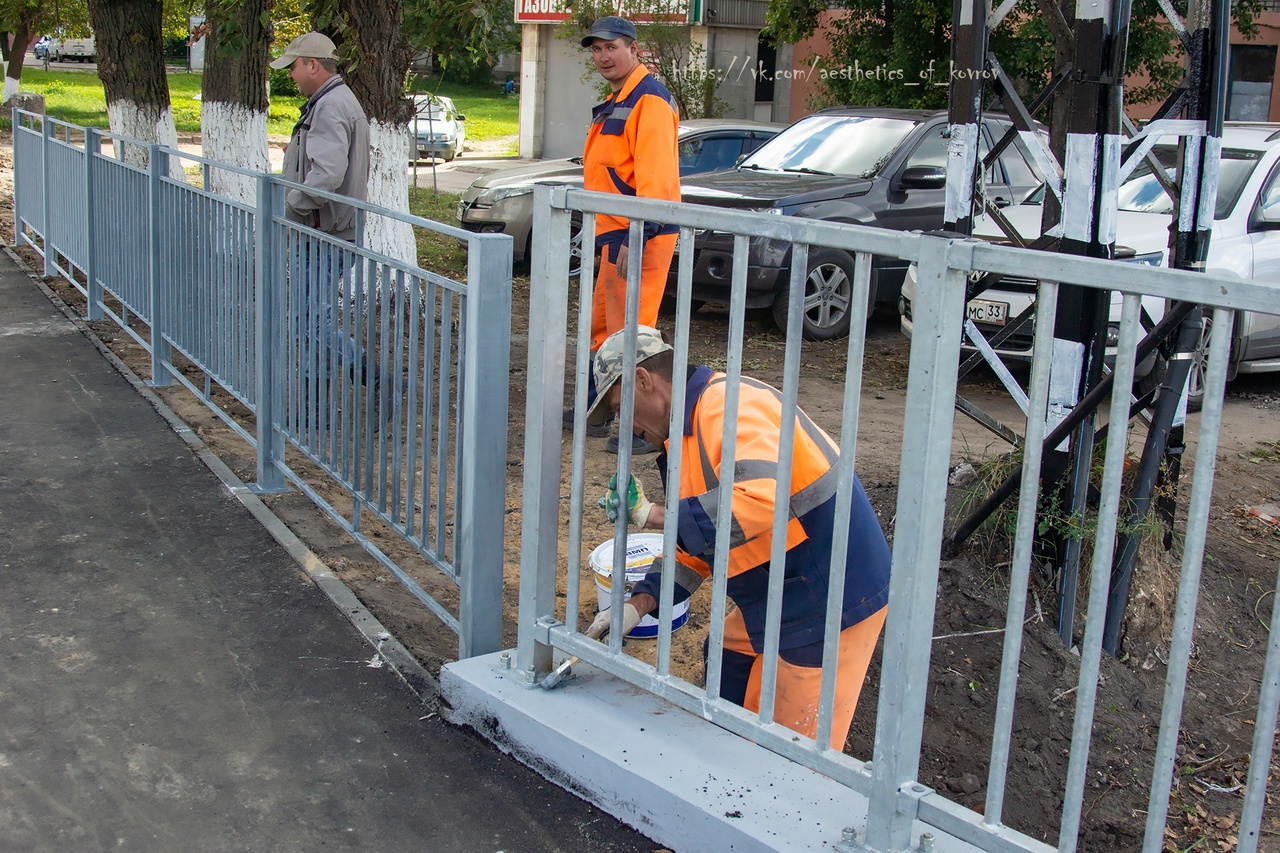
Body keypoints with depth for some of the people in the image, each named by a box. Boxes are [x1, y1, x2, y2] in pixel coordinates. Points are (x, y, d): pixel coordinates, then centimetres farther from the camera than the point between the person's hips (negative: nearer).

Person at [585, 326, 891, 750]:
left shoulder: (728, 404, -20)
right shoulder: (690, 428, 14)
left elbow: (760, 498, -36)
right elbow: (695, 543, 18)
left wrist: (655, 515, -25)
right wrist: (639, 605, 6)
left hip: (832, 597, -11)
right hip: (786, 596, 11)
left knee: (796, 754, -2)